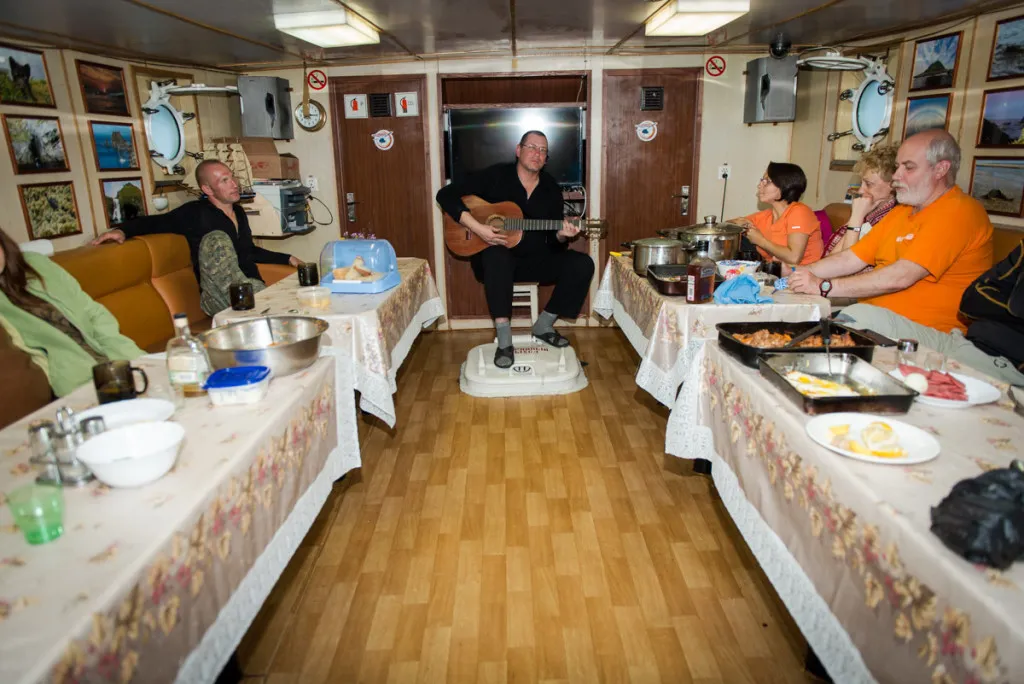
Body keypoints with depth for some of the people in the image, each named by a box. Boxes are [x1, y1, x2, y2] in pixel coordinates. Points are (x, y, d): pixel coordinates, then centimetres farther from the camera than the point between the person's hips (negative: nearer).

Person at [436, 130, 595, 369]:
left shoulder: (551, 189, 5)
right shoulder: (495, 176, -6)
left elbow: (553, 243, 6)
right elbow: (446, 195, -13)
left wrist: (561, 235, -20)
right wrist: (477, 227, -24)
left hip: (535, 260, 4)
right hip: (495, 259, -4)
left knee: (582, 265, -16)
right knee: (496, 255, -40)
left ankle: (544, 324, 0)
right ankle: (504, 340, -34)